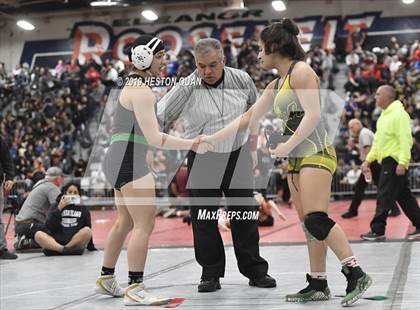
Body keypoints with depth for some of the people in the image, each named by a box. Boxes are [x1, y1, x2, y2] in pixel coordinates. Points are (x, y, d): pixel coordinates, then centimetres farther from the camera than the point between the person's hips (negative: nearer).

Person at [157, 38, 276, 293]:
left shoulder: (241, 80, -5)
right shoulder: (186, 88, -14)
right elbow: (159, 120, -13)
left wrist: (252, 148, 12)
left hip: (237, 156, 2)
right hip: (202, 160, -1)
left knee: (245, 214, 5)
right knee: (203, 219, 1)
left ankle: (256, 271, 17)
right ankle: (211, 274, 14)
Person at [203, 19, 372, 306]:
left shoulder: (301, 71, -6)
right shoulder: (276, 85, 20)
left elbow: (313, 115, -16)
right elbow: (248, 118, 24)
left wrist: (288, 145, -20)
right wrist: (212, 139, 22)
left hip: (316, 153, -9)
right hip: (297, 159, 9)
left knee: (316, 219, -17)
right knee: (308, 223, 6)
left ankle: (356, 274, -15)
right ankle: (318, 285, 8)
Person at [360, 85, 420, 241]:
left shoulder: (399, 114, -13)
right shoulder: (384, 115, 17)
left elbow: (405, 140, -20)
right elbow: (378, 141, 23)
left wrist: (402, 163, -26)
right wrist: (368, 160, 19)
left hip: (394, 162, -10)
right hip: (387, 161, 10)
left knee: (385, 197, -6)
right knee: (404, 196, 11)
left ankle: (377, 230, -1)